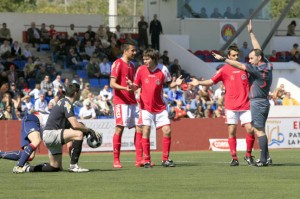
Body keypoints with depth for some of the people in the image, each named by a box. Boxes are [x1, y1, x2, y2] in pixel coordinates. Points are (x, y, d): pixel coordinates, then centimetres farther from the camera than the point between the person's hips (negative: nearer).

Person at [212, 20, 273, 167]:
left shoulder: (259, 69, -16)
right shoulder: (266, 65, 7)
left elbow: (240, 66, -17)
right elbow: (258, 49, 19)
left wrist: (223, 59, -14)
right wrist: (251, 33, 23)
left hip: (258, 102, -10)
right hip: (263, 102, 10)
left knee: (259, 131, -8)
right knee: (260, 131, 14)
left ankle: (263, 159, -10)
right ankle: (266, 157, 14)